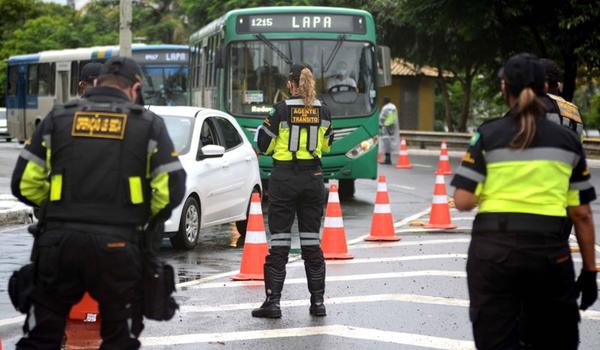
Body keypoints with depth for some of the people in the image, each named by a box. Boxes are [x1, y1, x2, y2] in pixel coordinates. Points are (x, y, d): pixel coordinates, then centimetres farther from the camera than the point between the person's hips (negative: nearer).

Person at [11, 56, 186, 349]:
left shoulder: (58, 118, 8)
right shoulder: (149, 124, 4)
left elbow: (25, 184, 3)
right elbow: (171, 190, -3)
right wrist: (143, 220, 15)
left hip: (59, 239, 1)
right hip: (117, 245, -1)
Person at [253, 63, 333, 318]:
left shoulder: (281, 110, -10)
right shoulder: (322, 111, 2)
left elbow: (264, 146, -5)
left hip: (284, 178, -4)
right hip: (313, 177, 4)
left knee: (279, 240, 0)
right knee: (311, 240, 10)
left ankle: (273, 301, -2)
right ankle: (318, 301, 11)